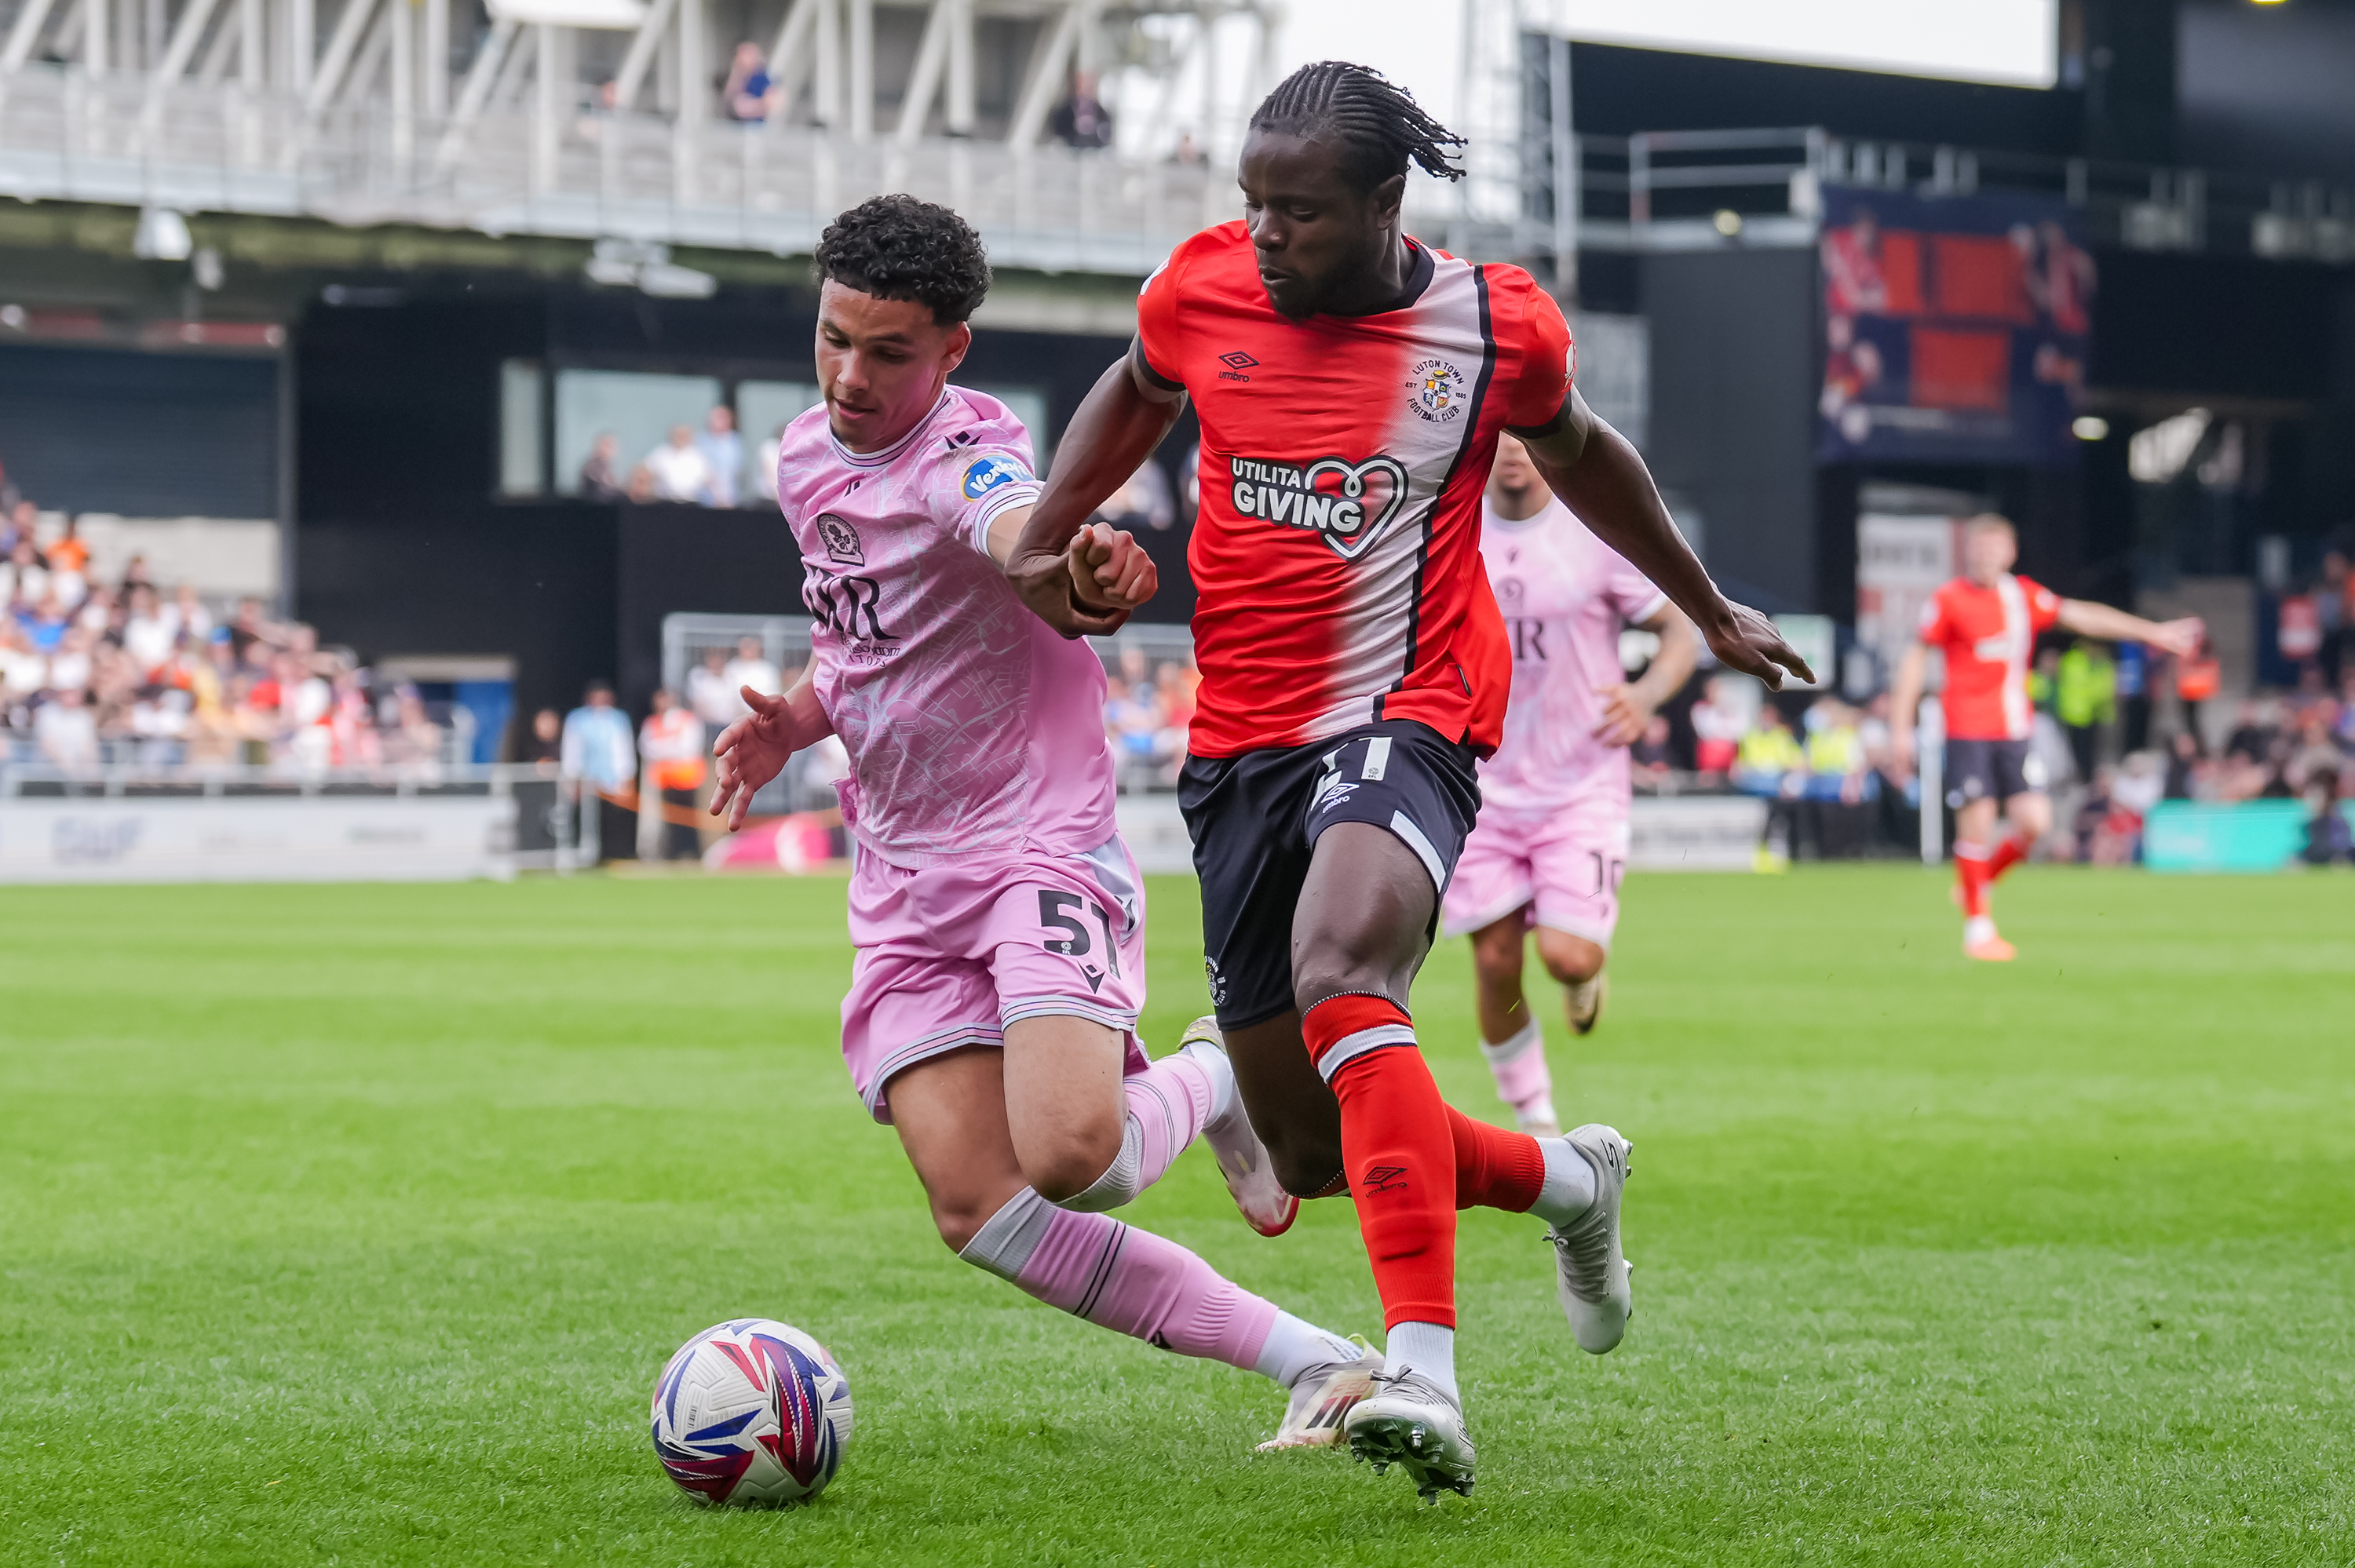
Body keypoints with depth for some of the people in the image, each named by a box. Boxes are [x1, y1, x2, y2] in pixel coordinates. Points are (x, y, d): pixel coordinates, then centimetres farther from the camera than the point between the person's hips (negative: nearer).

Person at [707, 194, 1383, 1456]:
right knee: (978, 1211, -12)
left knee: (1072, 1157, -29)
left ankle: (1213, 1079, 8)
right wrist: (796, 719, 7)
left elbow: (1020, 532, -40)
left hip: (1040, 845, -7)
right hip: (904, 888, 7)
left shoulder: (966, 456, -15)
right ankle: (1314, 1365, -5)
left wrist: (1078, 555, -64)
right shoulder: (805, 460, 11)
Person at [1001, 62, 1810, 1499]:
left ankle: (1426, 1377, -45)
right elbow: (1140, 391, 24)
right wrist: (1044, 538, 11)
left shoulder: (1496, 326, -5)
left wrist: (1708, 610, 29)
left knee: (1341, 974, -36)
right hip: (1240, 736, 5)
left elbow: (1576, 453, 17)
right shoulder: (1202, 287, 0)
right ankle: (1566, 1179, 37)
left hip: (1406, 716, -5)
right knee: (1313, 1154, 7)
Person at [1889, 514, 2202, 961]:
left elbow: (2082, 616, 14)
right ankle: (1977, 925, 8)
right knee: (1976, 821, -6)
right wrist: (1900, 726, -3)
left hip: (2014, 732, 4)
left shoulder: (2023, 596, 8)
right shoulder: (1949, 600, -4)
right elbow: (1915, 659, 0)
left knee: (2035, 822, -6)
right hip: (1967, 731, -4)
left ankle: (1983, 879, 22)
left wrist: (2152, 632, 14)